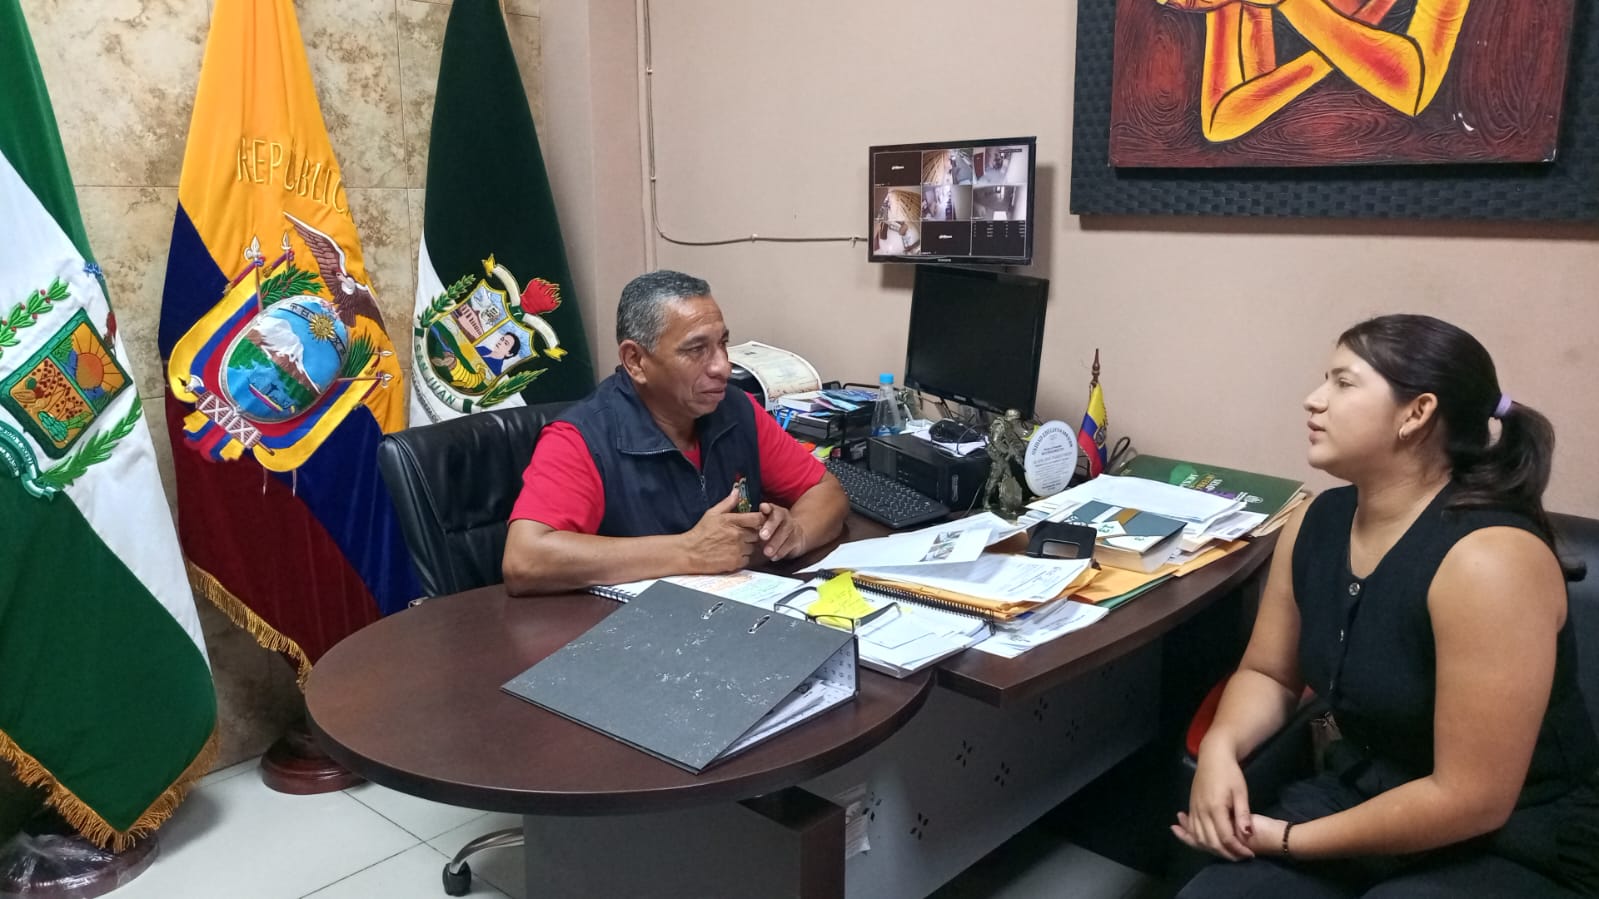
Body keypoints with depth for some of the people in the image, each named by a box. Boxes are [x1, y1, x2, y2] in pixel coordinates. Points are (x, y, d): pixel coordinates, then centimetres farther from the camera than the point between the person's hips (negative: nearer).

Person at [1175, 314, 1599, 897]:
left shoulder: (1487, 559, -25)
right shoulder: (1317, 525, -2)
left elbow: (1470, 800, -24)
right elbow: (1268, 673, 10)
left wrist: (1289, 841, -17)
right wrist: (1220, 747, -11)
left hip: (1510, 849, -6)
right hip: (1359, 798, 6)